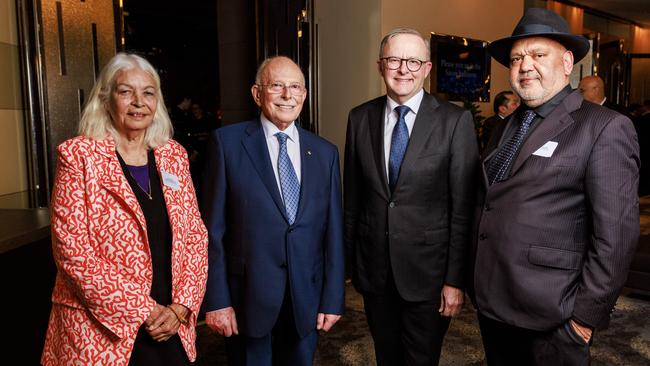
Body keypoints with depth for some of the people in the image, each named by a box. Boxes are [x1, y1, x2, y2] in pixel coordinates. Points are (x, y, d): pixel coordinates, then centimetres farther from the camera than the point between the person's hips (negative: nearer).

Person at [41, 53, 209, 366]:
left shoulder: (174, 156, 4)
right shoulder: (78, 156, -8)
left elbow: (196, 236, 4)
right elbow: (72, 250, -13)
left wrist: (180, 307, -7)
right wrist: (143, 311, -14)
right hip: (102, 333, -3)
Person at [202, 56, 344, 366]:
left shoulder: (325, 152, 4)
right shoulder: (228, 142, -6)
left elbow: (333, 231, 4)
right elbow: (213, 228, -6)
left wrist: (333, 299, 3)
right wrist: (216, 300, -8)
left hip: (306, 300, 3)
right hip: (248, 298, -2)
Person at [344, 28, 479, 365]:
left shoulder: (455, 121, -8)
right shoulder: (360, 118, 1)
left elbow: (463, 207, -9)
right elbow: (352, 195, 6)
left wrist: (455, 279, -9)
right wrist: (351, 259, 9)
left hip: (427, 270, -3)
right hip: (373, 268, 3)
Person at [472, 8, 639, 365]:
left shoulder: (605, 128, -10)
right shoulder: (503, 130, 10)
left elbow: (615, 233, -14)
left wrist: (586, 315, -14)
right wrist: (476, 284, 10)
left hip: (550, 318, -6)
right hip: (491, 305, 6)